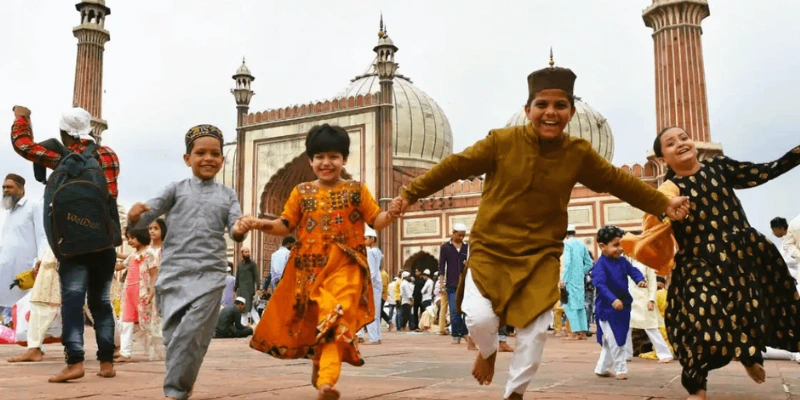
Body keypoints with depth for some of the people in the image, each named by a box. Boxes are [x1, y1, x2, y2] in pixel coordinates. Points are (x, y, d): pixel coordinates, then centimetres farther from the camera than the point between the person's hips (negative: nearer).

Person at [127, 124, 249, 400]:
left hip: (209, 275, 0)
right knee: (174, 335, 5)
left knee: (192, 336, -10)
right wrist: (135, 216, -23)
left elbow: (235, 226, 2)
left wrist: (239, 230, -23)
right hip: (173, 272, 0)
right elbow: (148, 215, 1)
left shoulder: (227, 195, 11)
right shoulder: (176, 189, 7)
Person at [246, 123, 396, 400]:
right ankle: (320, 362, 38)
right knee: (312, 323, 11)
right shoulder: (301, 192, 9)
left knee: (335, 320, -17)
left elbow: (376, 222, 2)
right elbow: (285, 226, 9)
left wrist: (392, 212, -18)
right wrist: (264, 225, -11)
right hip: (308, 268, 3)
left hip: (344, 267, -3)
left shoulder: (356, 190, 4)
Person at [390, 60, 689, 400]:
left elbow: (618, 181, 11)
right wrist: (411, 192, -5)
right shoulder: (502, 141, -11)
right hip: (490, 250, -2)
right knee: (480, 318, -16)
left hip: (540, 256, 2)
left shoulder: (579, 153, -2)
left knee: (535, 330, 0)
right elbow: (455, 166, -6)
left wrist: (663, 204, 12)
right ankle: (488, 352, 23)